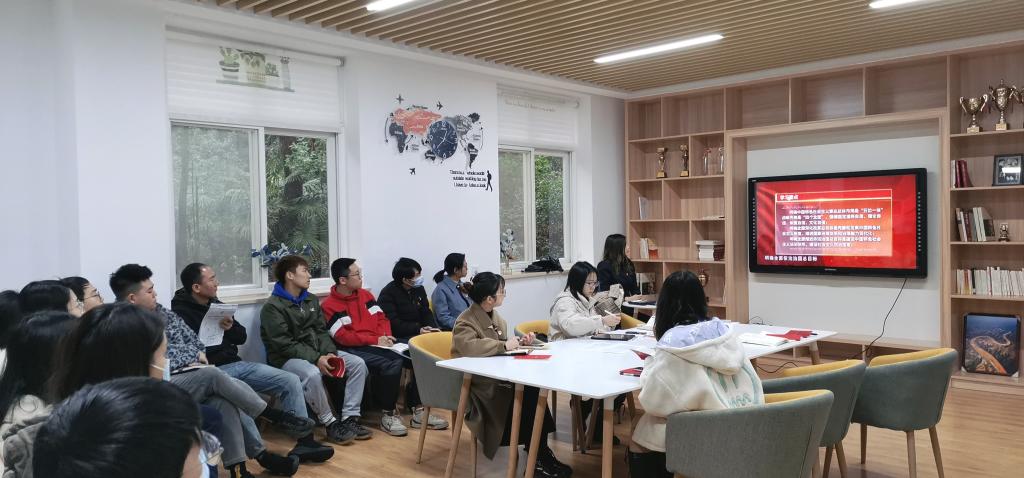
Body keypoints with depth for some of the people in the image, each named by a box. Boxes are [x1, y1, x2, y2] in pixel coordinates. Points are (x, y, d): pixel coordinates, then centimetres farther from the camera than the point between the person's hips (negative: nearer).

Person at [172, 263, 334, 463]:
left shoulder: (216, 304, 16)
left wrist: (231, 328, -3)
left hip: (235, 364, 8)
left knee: (291, 381, -6)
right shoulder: (180, 312, -7)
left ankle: (305, 440, -6)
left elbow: (242, 337, 18)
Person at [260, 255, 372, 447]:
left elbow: (321, 331, 9)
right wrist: (316, 359, -26)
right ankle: (331, 424, -21)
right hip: (286, 358, -7)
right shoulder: (272, 307, -11)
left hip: (316, 352, 7)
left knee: (358, 363, -11)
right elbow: (284, 345, -18)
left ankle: (350, 418, -11)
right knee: (312, 374, -38)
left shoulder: (311, 300, 13)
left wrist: (330, 353, -11)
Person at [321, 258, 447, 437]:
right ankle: (388, 414, -16)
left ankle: (418, 410, -5)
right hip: (355, 349, -7)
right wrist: (375, 340, -16)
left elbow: (381, 318, 17)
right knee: (392, 364, -34)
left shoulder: (365, 294, 16)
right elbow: (342, 336, -13)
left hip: (380, 344, 7)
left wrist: (385, 336, -5)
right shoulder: (329, 306, -5)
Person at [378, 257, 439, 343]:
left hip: (420, 332, 7)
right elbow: (393, 323, -16)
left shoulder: (419, 289, 11)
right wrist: (418, 330, -25)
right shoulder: (388, 293, -10)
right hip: (399, 337, -6)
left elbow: (426, 313, 13)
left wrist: (433, 328, -8)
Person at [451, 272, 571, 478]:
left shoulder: (495, 317, 12)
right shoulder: (466, 321, -13)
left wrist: (519, 342, 2)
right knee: (526, 397, -28)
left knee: (533, 388, -24)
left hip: (498, 378, 7)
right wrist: (504, 345, -27)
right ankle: (539, 457, -12)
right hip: (479, 386, -7)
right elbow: (468, 346, -33)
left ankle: (539, 452, -17)